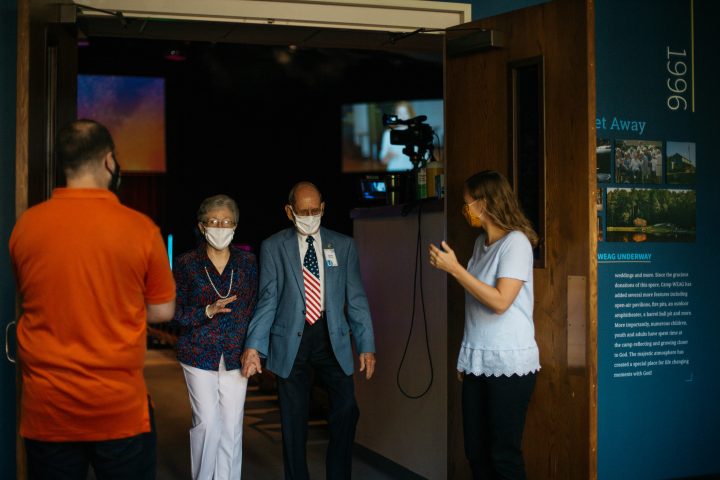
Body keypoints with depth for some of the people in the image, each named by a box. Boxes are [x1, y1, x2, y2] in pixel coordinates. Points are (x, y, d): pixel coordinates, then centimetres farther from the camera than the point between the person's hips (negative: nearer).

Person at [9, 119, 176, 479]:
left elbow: (29, 304, 11)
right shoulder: (140, 228, -9)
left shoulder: (25, 225, -3)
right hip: (121, 409, -2)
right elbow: (163, 311, 1)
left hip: (46, 409, 2)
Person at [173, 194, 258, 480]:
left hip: (235, 356, 2)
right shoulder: (187, 264, -2)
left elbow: (256, 307, 8)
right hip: (199, 355, -2)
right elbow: (175, 312, -2)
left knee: (232, 425, 3)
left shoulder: (247, 262, 4)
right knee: (207, 423, -5)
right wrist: (208, 312, -18)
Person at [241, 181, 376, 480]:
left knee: (346, 409, -5)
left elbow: (356, 298, 5)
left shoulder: (343, 245, 7)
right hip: (291, 339, -1)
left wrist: (366, 345, -1)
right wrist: (254, 346, -13)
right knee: (294, 420, 5)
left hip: (332, 336, 1)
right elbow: (268, 299, -3)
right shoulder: (273, 247, 3)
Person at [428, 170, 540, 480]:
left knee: (503, 454, -1)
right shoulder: (481, 242, 13)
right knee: (475, 451, 9)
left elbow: (500, 301, -20)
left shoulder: (516, 242, -11)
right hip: (477, 362, 7)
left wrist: (455, 269, -17)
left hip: (508, 365, -7)